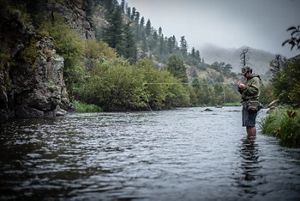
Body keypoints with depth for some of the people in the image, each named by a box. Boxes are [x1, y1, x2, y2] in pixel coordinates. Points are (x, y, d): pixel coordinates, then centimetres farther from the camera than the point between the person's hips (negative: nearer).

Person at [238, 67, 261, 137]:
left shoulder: (255, 79, -3)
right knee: (246, 124, 9)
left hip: (252, 104, -9)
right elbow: (243, 93, 25)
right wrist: (240, 88, 7)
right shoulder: (248, 80, 23)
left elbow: (254, 90, -15)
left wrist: (245, 87, -14)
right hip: (245, 104, 9)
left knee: (250, 124, -12)